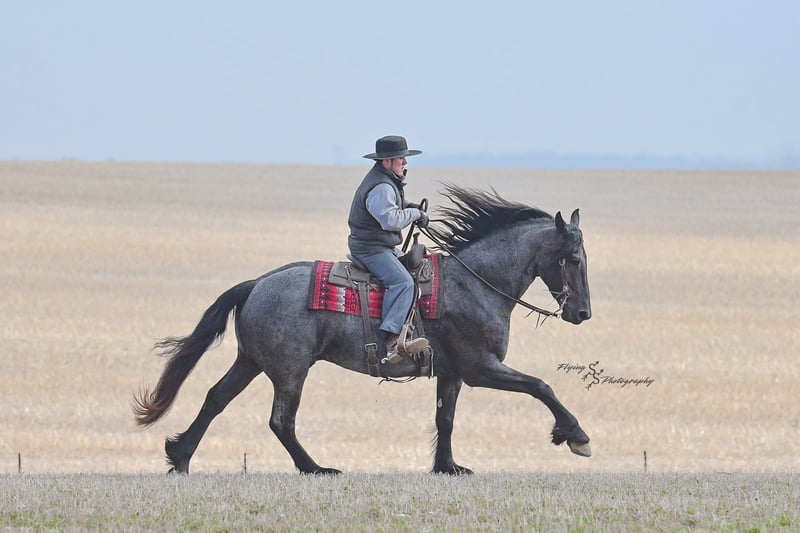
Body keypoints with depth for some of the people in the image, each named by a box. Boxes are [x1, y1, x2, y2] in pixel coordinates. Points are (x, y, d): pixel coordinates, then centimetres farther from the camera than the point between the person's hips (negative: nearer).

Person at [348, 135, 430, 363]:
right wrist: (414, 214, -16)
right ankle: (391, 340, -47)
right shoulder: (381, 188, -19)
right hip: (371, 248, -12)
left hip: (382, 248, 12)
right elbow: (391, 220, -31)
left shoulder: (387, 182, 16)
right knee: (402, 281, -30)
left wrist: (406, 207, 16)